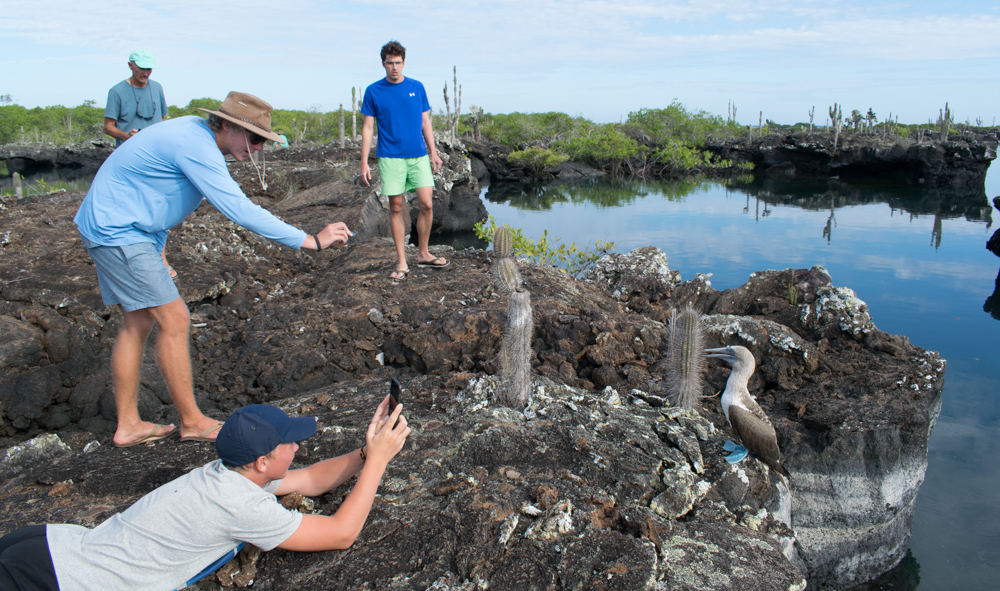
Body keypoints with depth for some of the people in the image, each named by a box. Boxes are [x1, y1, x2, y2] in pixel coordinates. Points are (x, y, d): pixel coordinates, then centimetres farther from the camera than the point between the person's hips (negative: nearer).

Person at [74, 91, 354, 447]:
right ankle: (192, 421, 4)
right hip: (118, 232, -10)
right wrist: (311, 241, -29)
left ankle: (128, 425, 20)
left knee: (138, 323, 12)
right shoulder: (196, 145, -24)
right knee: (174, 321, -8)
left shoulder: (198, 134, 8)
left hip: (109, 227, 10)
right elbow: (240, 210, -30)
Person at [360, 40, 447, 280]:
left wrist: (433, 152, 9)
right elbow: (368, 128, 3)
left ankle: (423, 254, 13)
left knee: (426, 204, -5)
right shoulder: (373, 91, 2)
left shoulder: (417, 87, 9)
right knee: (396, 208, 1)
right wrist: (364, 162, -3)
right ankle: (401, 262, 9)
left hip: (418, 155, 2)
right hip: (390, 158, -2)